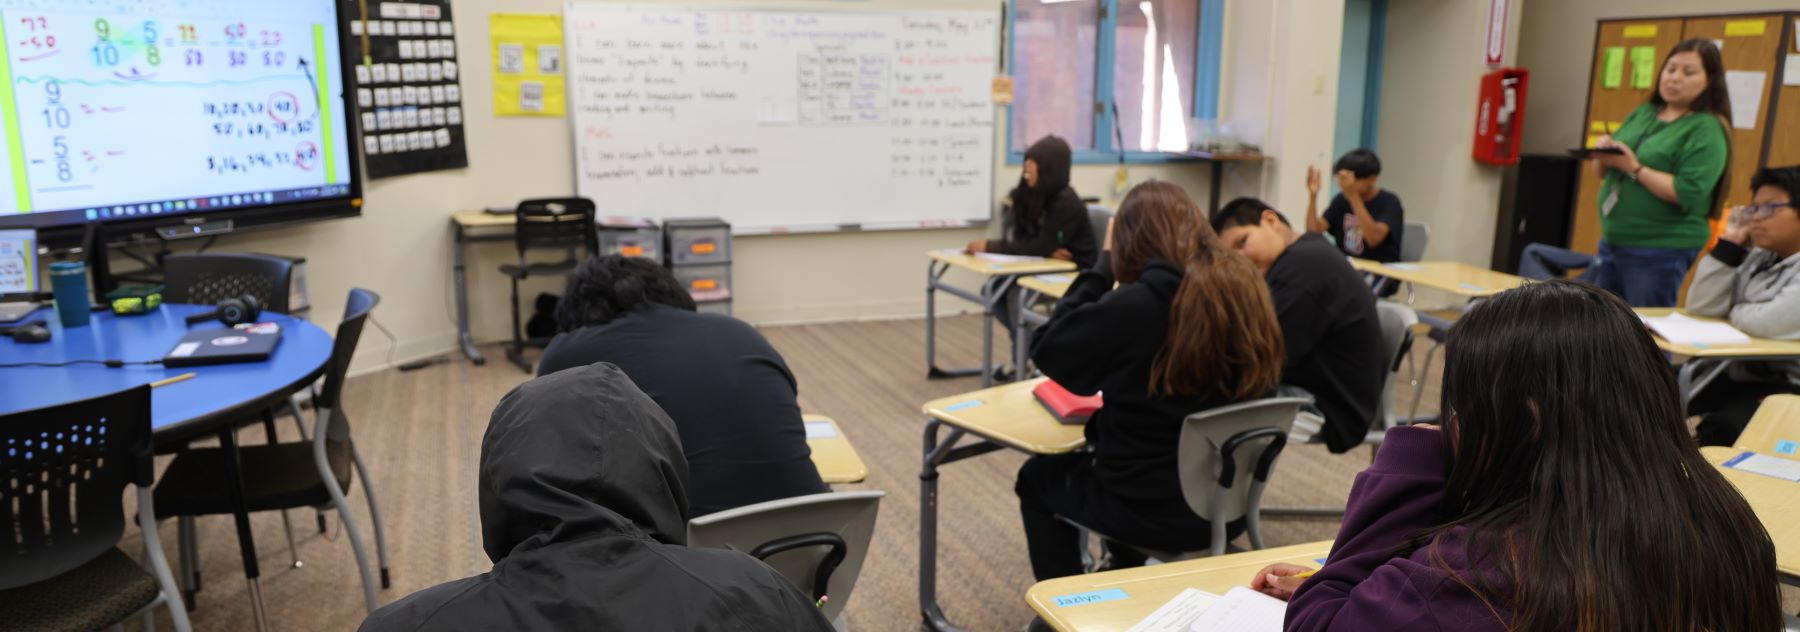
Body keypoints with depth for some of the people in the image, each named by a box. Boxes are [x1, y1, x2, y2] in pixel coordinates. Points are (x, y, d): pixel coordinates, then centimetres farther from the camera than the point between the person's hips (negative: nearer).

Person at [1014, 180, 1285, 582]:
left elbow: (1047, 349, -9)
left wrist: (1104, 265, -5)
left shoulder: (1131, 307, -23)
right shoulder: (1247, 293, -5)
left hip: (1152, 511, -6)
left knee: (1037, 478, 22)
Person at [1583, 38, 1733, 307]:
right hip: (1612, 241, 7)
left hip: (1660, 252, -7)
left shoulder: (1707, 130, -9)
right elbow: (1602, 174, 14)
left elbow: (1688, 193, -20)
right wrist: (1603, 156, -8)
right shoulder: (1643, 114, 11)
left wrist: (1634, 168, -22)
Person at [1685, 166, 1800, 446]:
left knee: (1724, 426, -33)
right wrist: (1730, 242, 0)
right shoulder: (1757, 257, 11)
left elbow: (1770, 324, -25)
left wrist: (1735, 311, -2)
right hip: (1735, 375, 8)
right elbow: (1701, 306, 3)